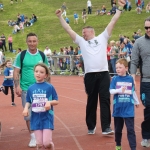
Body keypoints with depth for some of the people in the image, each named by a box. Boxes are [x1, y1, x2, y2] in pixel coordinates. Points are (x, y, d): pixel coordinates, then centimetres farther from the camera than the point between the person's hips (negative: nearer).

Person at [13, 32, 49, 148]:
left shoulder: (42, 55, 5)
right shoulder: (21, 55, 0)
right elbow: (16, 72, 0)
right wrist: (17, 86, -10)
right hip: (26, 89, -1)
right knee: (28, 114, 2)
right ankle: (33, 136, 11)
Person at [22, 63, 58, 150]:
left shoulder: (49, 87, -5)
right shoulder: (31, 88, 4)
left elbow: (56, 101, 0)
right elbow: (28, 102, 12)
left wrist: (49, 102, -20)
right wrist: (26, 108, -9)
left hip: (47, 117, -3)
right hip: (36, 118, 3)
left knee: (47, 143, -9)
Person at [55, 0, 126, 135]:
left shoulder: (102, 38, 12)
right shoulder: (82, 42, 16)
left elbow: (113, 22, 9)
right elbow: (69, 29, 15)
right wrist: (60, 17, 12)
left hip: (104, 74, -1)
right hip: (90, 75, 1)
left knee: (105, 100, -3)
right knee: (91, 101, 7)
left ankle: (106, 127, -4)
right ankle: (91, 126, 17)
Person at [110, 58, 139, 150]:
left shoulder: (130, 79, 0)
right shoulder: (115, 79, -3)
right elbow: (111, 91, -9)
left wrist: (137, 101, 23)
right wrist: (119, 90, -26)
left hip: (129, 109, -1)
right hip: (118, 108, 1)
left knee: (130, 129, -4)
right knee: (118, 129, 14)